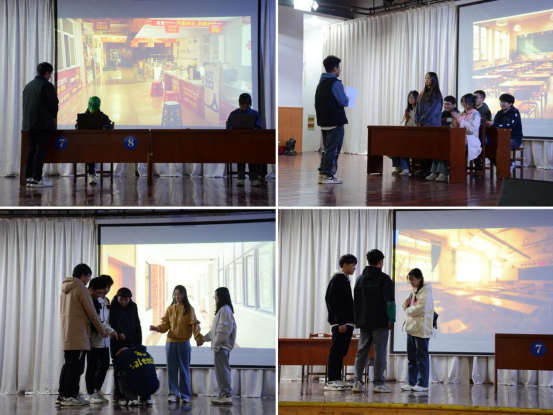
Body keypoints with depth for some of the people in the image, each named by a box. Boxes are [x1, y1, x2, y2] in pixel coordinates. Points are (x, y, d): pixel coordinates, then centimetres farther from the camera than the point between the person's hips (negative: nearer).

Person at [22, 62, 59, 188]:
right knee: (40, 150, -6)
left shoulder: (28, 86, 11)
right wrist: (53, 116, 9)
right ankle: (37, 179, -9)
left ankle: (29, 177, 8)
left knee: (31, 149, 10)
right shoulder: (47, 86, -11)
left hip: (29, 124, 7)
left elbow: (25, 104, 15)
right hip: (44, 124, -7)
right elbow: (54, 104, -10)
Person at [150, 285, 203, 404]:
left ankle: (185, 395, 7)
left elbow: (194, 325, -6)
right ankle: (173, 394, 8)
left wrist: (198, 338, -20)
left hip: (184, 343, -2)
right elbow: (166, 324, 3)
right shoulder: (170, 309, 8)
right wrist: (157, 328, -16)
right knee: (172, 369, 2)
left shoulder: (189, 309, 0)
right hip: (170, 342, 2)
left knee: (184, 369, 2)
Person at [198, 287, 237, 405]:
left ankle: (226, 395, -10)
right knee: (222, 370, 10)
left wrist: (216, 344, -18)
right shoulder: (222, 310, 18)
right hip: (220, 346, 10)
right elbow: (215, 329, 25)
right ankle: (224, 395, 13)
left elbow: (224, 329, -19)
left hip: (221, 346, -10)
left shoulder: (225, 310, -13)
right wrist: (204, 338, 28)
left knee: (222, 370, -9)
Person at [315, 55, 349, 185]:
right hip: (335, 121, -9)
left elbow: (318, 103, 17)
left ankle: (322, 174, 13)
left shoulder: (321, 83, 15)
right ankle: (328, 175, -6)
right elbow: (342, 102, -16)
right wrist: (347, 100, 5)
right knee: (333, 149, -5)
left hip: (323, 121, 9)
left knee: (326, 148, 15)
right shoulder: (335, 83, -13)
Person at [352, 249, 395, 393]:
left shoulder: (360, 279, 13)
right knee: (380, 352, -3)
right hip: (380, 322, -5)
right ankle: (379, 384, -3)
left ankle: (357, 383, 2)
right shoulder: (384, 278, -6)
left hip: (364, 322, 5)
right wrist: (391, 320, -8)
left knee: (361, 352, 7)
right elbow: (390, 301, -11)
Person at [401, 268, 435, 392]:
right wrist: (406, 304, 0)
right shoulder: (413, 292, 18)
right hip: (411, 329, 9)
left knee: (422, 357, -4)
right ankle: (411, 382, 15)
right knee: (411, 357, 10)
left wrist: (408, 310, -5)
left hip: (421, 330, -9)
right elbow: (408, 308, 23)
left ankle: (423, 384, -1)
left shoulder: (426, 292, -9)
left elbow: (421, 308, -20)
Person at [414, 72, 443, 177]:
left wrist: (422, 121, -11)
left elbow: (432, 110, -11)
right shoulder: (422, 94, 18)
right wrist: (417, 121, 2)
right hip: (421, 125, 6)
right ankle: (422, 169, 2)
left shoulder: (436, 95, -3)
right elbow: (418, 108, 17)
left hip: (431, 125, -6)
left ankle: (428, 170, -8)